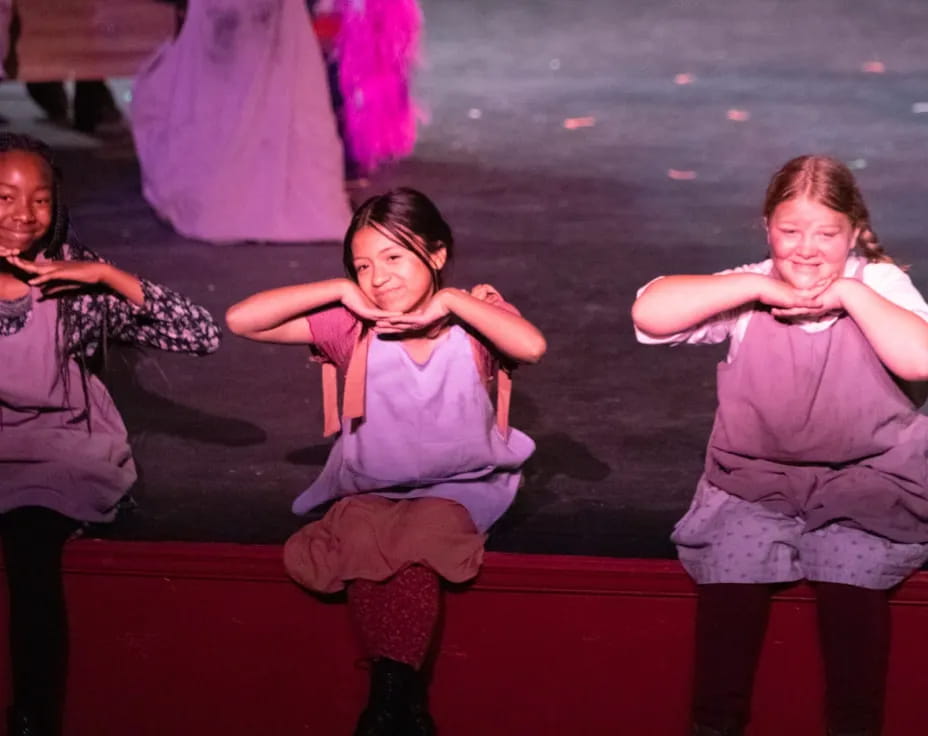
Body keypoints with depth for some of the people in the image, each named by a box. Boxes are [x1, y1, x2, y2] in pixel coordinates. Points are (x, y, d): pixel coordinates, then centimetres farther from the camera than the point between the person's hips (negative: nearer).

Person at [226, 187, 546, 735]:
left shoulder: (474, 318, -7)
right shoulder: (352, 328, -5)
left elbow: (532, 346, -31)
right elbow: (241, 320, -12)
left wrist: (452, 300, -25)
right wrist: (339, 292, -15)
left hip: (455, 490, -2)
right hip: (370, 493, 2)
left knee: (413, 550, -34)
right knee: (364, 549, -32)